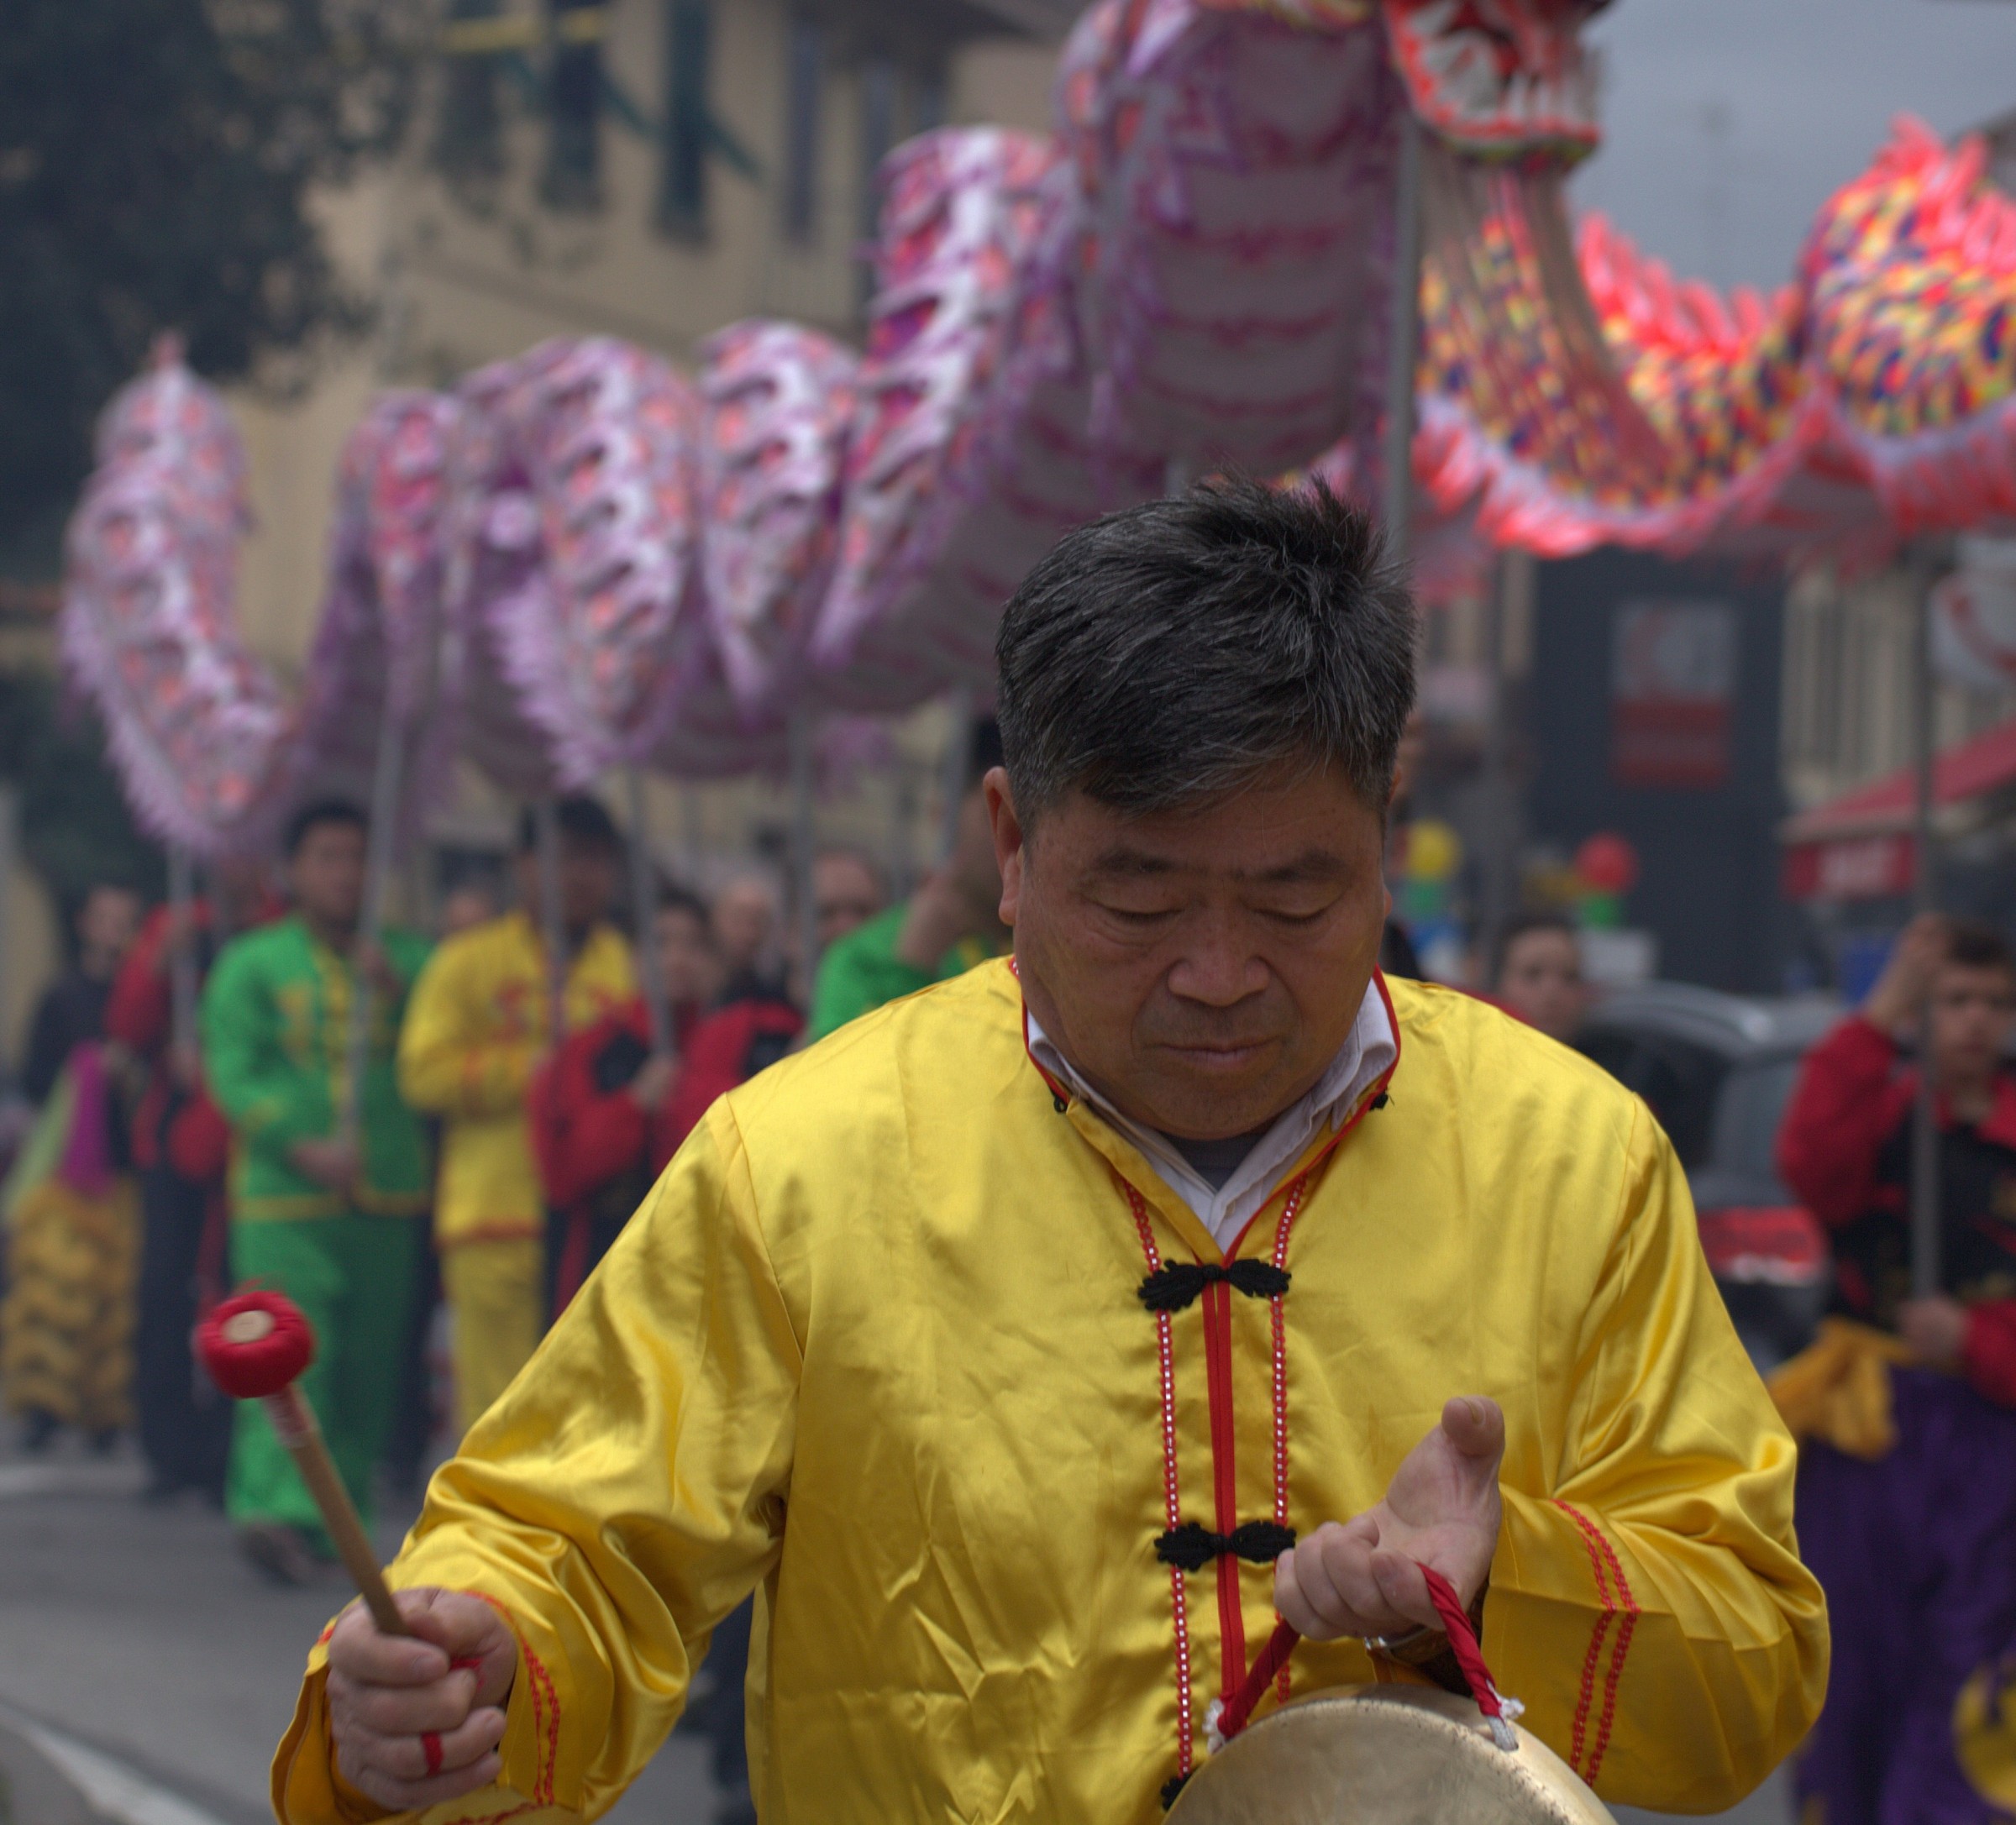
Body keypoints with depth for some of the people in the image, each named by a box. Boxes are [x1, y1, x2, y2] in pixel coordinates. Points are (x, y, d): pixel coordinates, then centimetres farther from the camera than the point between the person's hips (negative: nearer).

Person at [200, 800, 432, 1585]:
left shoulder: (405, 958, 13)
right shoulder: (251, 963, 5)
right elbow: (234, 1072, -4)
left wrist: (398, 987, -14)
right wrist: (303, 1148, -17)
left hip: (386, 1197, 3)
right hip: (284, 1198, -3)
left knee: (368, 1366, 5)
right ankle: (278, 1510, -26)